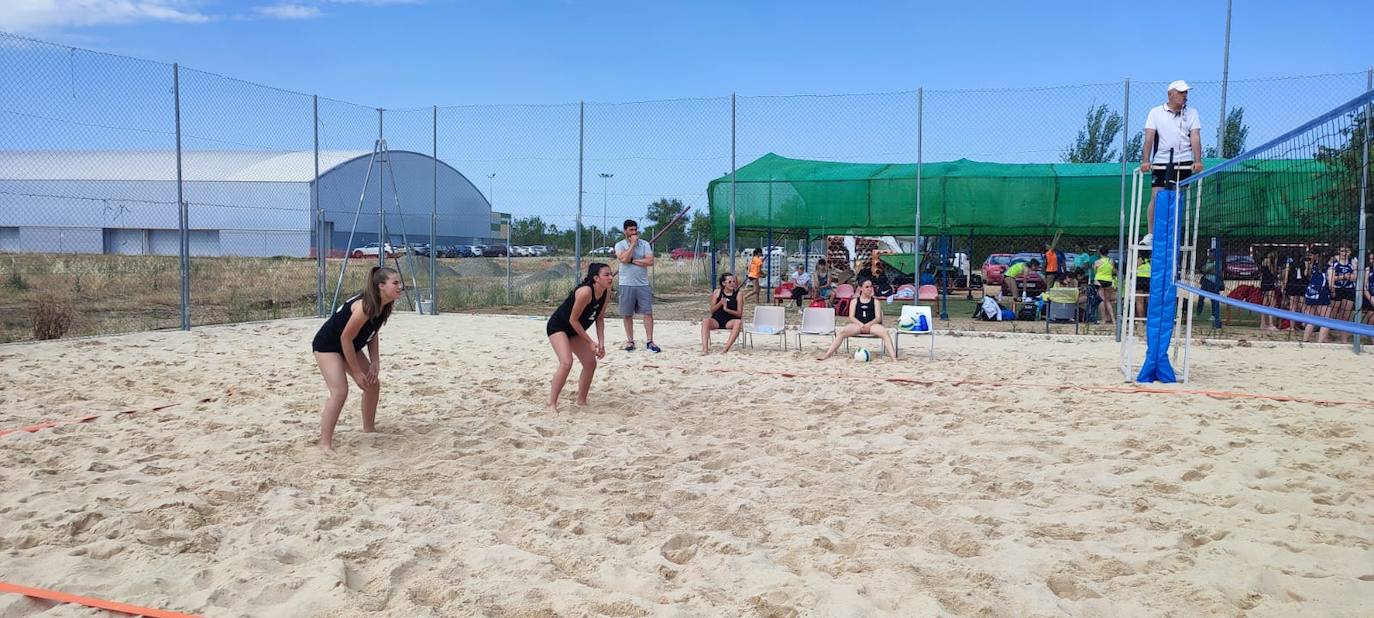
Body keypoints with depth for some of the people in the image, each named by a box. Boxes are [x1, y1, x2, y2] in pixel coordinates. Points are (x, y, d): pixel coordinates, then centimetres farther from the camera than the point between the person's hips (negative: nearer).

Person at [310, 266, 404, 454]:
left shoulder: (385, 307, -7)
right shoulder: (365, 306, -32)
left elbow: (373, 334, 6)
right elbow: (346, 338, -27)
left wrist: (375, 364, -4)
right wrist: (357, 372, -21)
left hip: (348, 347, 9)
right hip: (326, 345, -9)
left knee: (373, 384, 11)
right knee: (339, 392, -21)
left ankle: (369, 428, 30)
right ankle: (325, 443, -14)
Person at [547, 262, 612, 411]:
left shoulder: (606, 292, -8)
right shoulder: (585, 292, -32)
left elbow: (600, 318, 2)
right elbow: (573, 320, -24)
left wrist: (601, 343, -6)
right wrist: (590, 342, -18)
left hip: (575, 330, 9)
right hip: (557, 326, -9)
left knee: (591, 363, 6)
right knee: (566, 363, -25)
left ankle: (581, 401, 21)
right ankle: (552, 403, -16)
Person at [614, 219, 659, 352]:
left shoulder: (644, 244, 4)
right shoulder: (620, 245, 2)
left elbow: (650, 261, -8)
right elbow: (624, 259, -18)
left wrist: (632, 260, -10)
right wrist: (633, 244, -11)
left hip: (643, 284, 1)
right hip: (626, 285, -1)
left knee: (648, 312, -4)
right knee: (627, 314, 5)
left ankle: (649, 341, 1)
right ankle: (630, 341, 15)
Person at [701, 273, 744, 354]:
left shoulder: (737, 294, -1)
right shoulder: (717, 292, 3)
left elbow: (739, 314, -4)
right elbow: (712, 310, 2)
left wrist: (727, 309, -20)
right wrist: (720, 303, -17)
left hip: (730, 321, -1)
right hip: (716, 320, 1)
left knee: (738, 322, -34)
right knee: (705, 321, -31)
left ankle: (726, 348, -38)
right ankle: (705, 348, -38)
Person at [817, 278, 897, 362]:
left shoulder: (875, 301, 12)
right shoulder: (855, 301, 13)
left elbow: (878, 318, 2)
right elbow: (851, 317, 3)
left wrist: (868, 325, -18)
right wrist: (861, 325, -16)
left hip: (872, 324, 0)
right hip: (857, 324, 0)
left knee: (885, 332, -32)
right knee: (841, 332, -26)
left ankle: (893, 357, -38)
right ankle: (828, 354, -26)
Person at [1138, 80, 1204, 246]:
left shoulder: (1191, 113, 9)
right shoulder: (1156, 113, 5)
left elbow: (1195, 137, -1)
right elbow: (1149, 137, -2)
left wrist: (1198, 161, -13)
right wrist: (1146, 161, -13)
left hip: (1184, 164, 1)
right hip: (1161, 163, -1)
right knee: (1156, 197, -7)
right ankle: (1150, 234, 0)